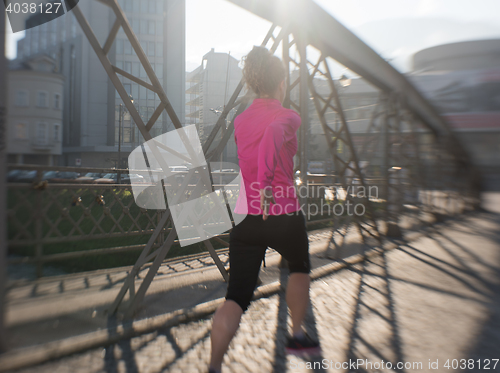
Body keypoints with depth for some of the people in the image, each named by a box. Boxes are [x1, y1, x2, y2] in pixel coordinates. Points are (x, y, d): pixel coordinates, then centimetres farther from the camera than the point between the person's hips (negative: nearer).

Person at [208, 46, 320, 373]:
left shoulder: (239, 120, 9)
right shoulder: (288, 117, -6)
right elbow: (273, 133, -29)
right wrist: (266, 183, -35)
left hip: (243, 217, 4)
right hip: (283, 216, -3)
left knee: (236, 298, 7)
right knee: (300, 267, 27)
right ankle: (297, 336, 40)